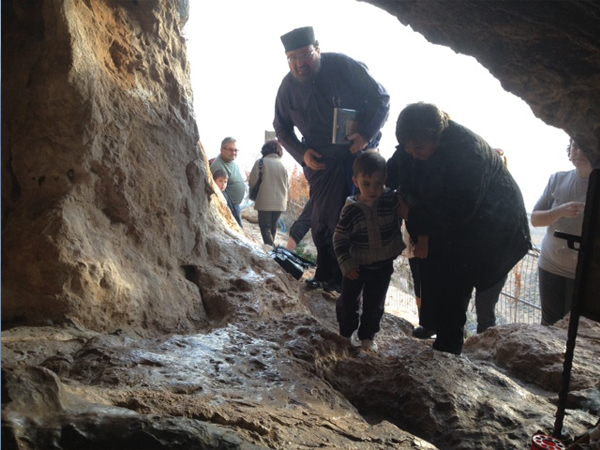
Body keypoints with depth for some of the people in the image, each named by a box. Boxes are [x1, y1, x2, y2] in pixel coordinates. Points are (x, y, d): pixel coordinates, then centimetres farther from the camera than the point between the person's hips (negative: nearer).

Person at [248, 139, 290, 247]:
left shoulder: (261, 162, -8)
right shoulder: (283, 165, 4)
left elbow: (252, 181, -8)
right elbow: (287, 185, 9)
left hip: (265, 202, -4)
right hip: (280, 202, 4)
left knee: (265, 227, -1)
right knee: (273, 225, 19)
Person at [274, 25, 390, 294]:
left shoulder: (343, 66, -12)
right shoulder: (288, 87, -3)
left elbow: (381, 98, -6)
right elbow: (281, 127, 11)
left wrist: (366, 134, -19)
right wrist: (301, 153, -5)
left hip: (359, 153, -2)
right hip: (321, 162, 3)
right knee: (323, 221, 3)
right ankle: (326, 275, 21)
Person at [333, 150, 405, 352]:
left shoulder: (392, 199, -15)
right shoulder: (351, 210, -18)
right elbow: (340, 239, -11)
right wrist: (346, 264, -14)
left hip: (383, 265, 2)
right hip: (357, 266, -1)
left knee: (375, 304, 13)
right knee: (348, 301, 12)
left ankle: (367, 335, 34)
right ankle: (346, 332, 36)